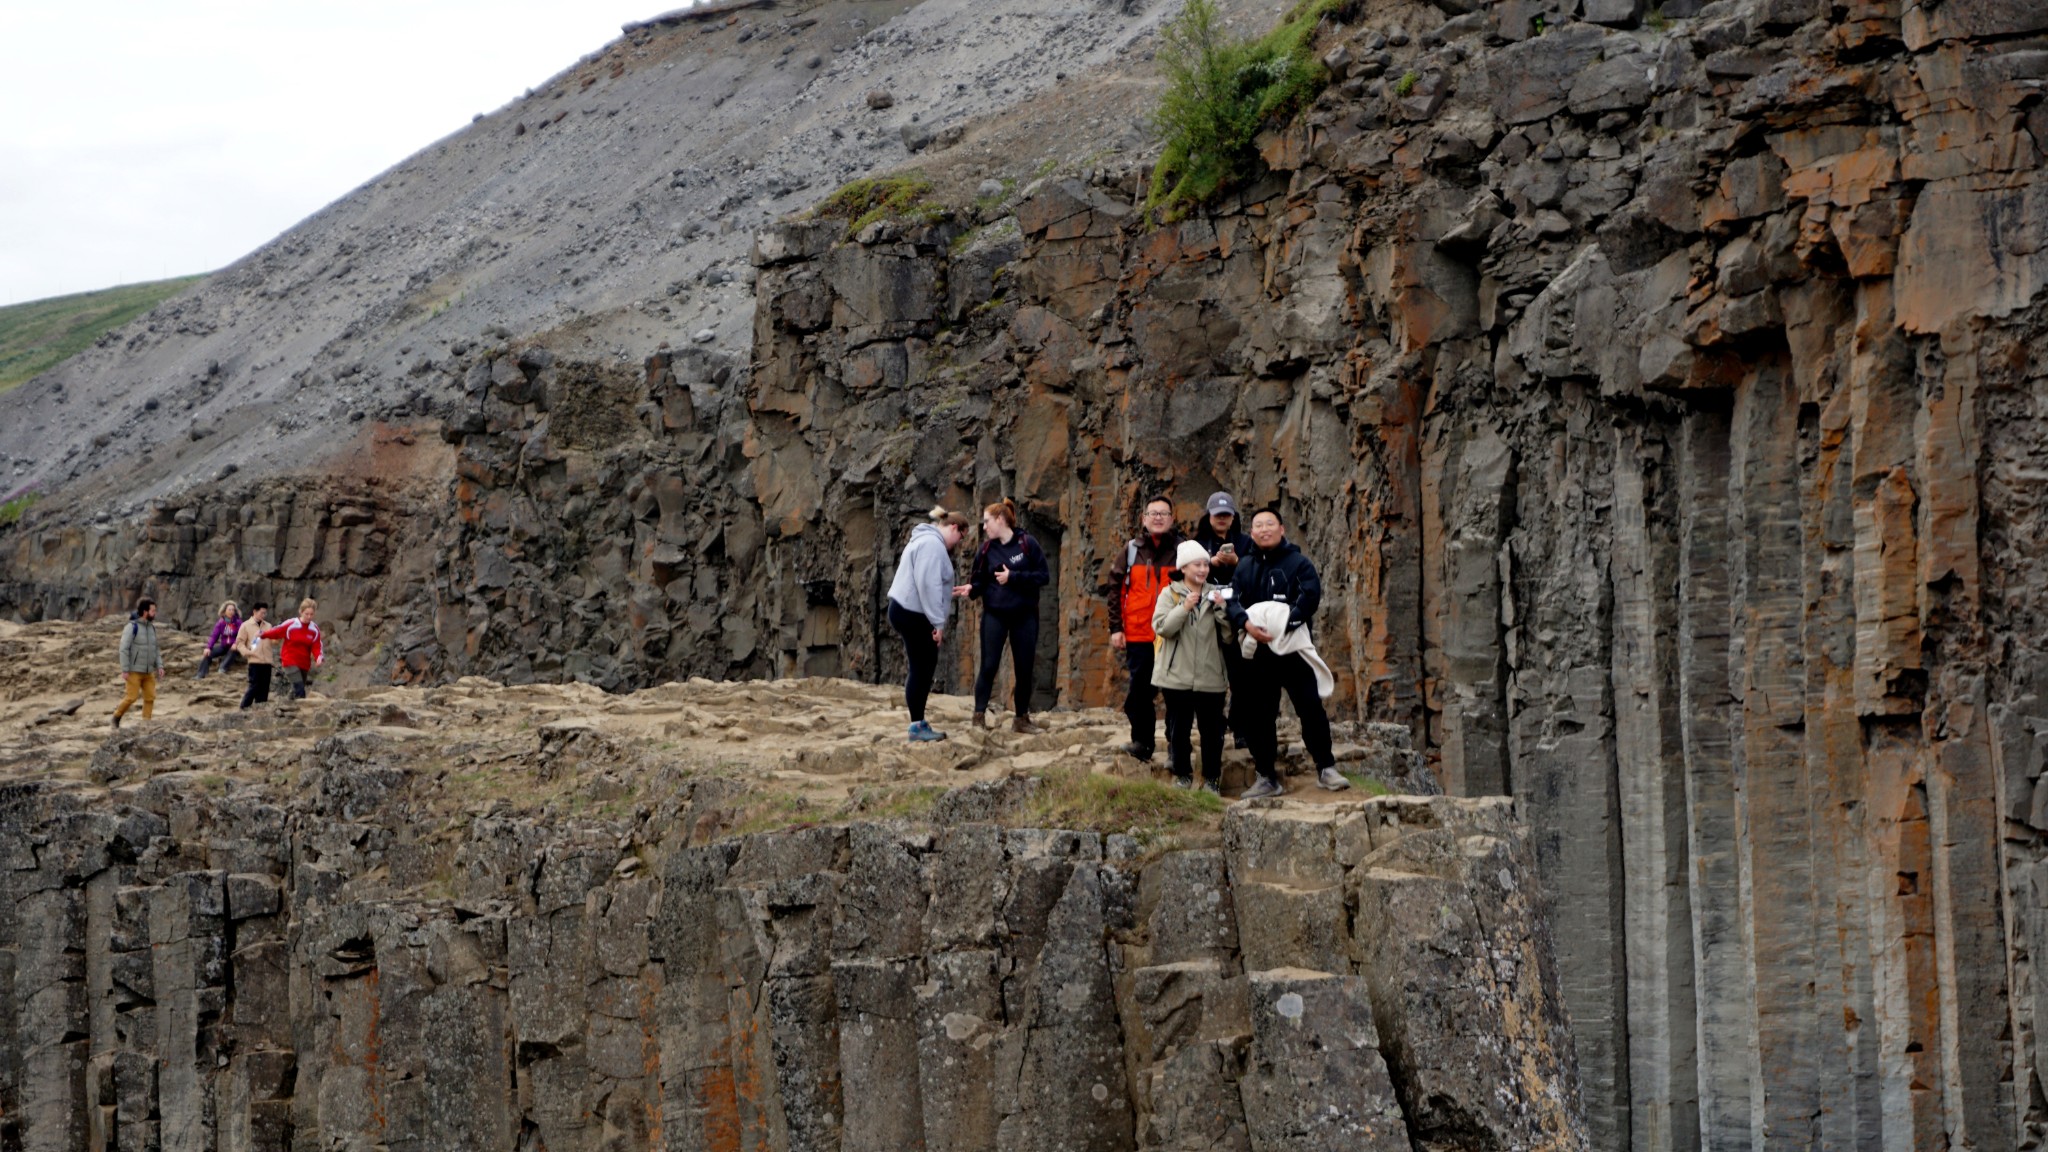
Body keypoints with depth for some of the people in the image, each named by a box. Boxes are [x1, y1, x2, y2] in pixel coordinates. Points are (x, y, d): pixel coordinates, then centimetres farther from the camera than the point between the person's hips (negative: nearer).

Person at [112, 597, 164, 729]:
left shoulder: (151, 627, 8)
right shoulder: (132, 627, -16)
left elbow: (155, 649, 14)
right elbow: (124, 649, -17)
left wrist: (159, 666, 3)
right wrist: (124, 670, -20)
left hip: (148, 671, 6)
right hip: (134, 670, -6)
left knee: (150, 697, -1)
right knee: (131, 697, -7)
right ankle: (117, 717, 16)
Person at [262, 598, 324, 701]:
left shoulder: (315, 629, 2)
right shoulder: (290, 625, -10)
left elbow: (316, 647, 0)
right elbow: (276, 632, -2)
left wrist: (318, 657, -19)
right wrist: (262, 634, -16)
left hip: (304, 664, 5)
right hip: (290, 662, -5)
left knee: (296, 690, 12)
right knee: (299, 689, -20)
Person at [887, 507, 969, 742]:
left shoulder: (928, 540, 19)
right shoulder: (933, 544, -17)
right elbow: (928, 585, -23)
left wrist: (948, 593, 22)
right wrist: (938, 621, -22)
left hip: (911, 612, 11)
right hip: (911, 614, -11)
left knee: (925, 667, 13)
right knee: (921, 668, -6)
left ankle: (919, 723, 17)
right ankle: (917, 727, -2)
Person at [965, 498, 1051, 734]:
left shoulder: (1027, 544, -5)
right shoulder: (986, 549, 2)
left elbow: (1044, 576, -7)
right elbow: (979, 581, 4)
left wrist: (1013, 577, -15)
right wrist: (971, 589, -18)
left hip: (1025, 616, 0)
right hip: (994, 615, 0)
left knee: (1024, 669, 6)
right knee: (989, 666, -7)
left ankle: (1022, 719, 18)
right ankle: (979, 717, -4)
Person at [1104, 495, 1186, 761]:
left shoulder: (1183, 550, 4)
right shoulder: (1131, 550, 7)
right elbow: (1115, 588, 6)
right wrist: (1115, 628, 0)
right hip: (1138, 636, 1)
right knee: (1140, 692, 4)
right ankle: (1141, 742, 15)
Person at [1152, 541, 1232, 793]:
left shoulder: (1215, 595, 11)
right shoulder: (1170, 594, 4)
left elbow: (1228, 637, 4)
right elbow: (1161, 627, -11)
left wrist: (1221, 609, -9)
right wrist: (1184, 607, -19)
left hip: (1210, 676, 2)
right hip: (1177, 675, -2)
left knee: (1212, 730, 2)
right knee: (1179, 728, 5)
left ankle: (1211, 778, 12)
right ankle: (1182, 774, 18)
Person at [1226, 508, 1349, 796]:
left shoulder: (1297, 563, 1)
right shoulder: (1245, 567, 13)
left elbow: (1310, 597, -13)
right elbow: (1233, 600, 1)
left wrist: (1285, 624, -24)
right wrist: (1246, 623, -20)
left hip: (1292, 649, -4)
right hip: (1257, 654, 4)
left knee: (1311, 707, -12)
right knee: (1257, 715, 6)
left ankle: (1325, 769, -1)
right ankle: (1266, 777, 14)